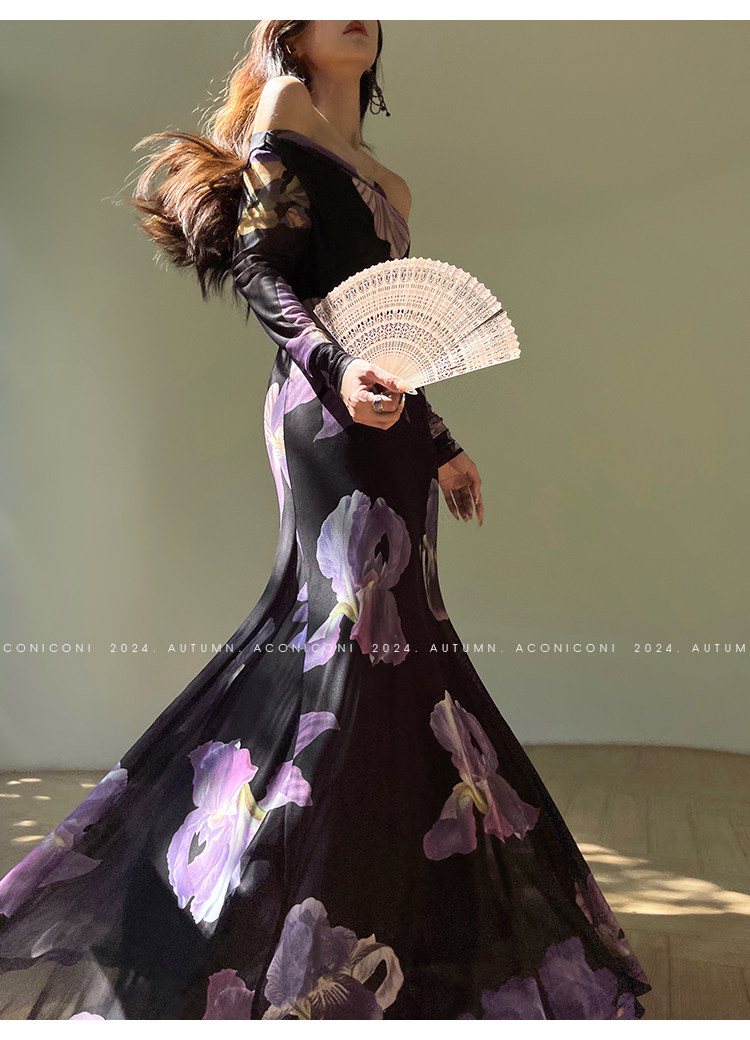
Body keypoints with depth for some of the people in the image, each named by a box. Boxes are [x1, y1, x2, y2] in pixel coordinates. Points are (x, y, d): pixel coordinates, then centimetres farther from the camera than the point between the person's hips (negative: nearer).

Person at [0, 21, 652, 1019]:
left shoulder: (378, 177, 24)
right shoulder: (284, 108, 2)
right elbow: (259, 272, -10)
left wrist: (440, 444, 27)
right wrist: (336, 367, -26)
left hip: (383, 419, 8)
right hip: (327, 413, -8)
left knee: (346, 626, 8)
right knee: (363, 632, -13)